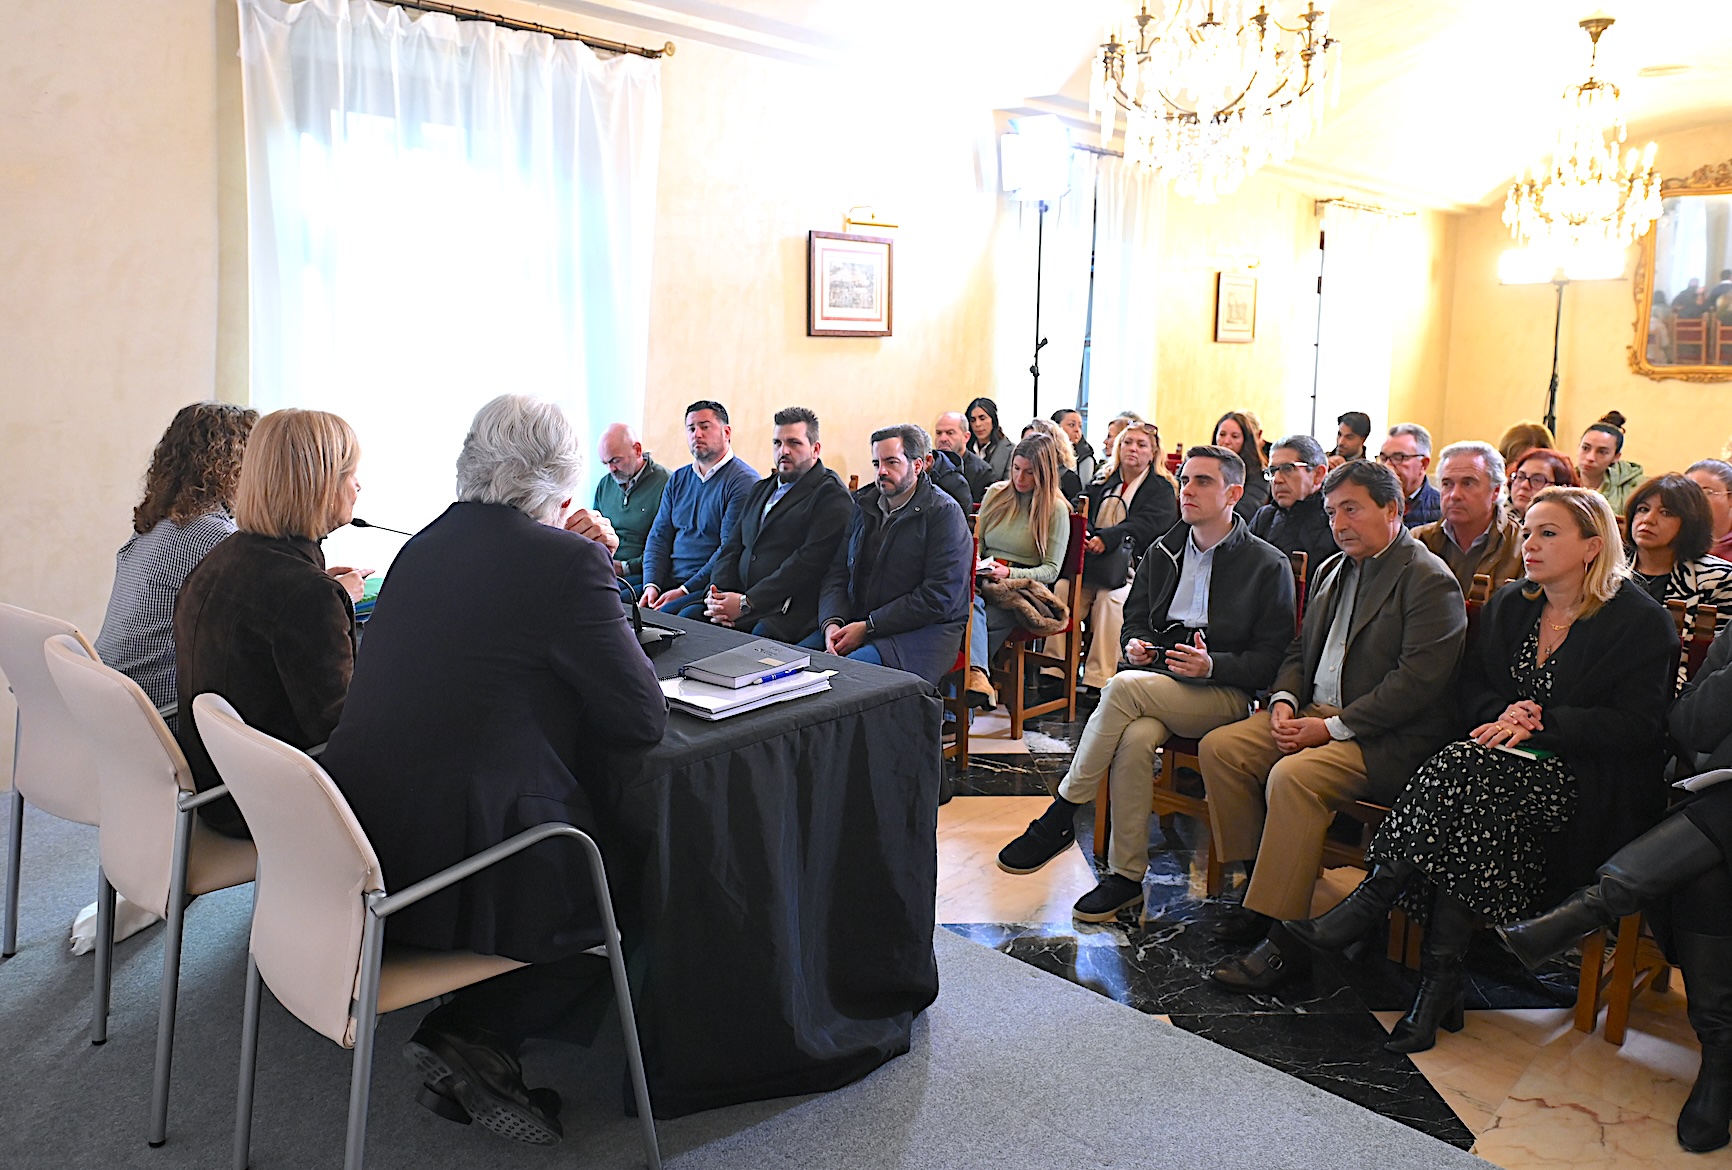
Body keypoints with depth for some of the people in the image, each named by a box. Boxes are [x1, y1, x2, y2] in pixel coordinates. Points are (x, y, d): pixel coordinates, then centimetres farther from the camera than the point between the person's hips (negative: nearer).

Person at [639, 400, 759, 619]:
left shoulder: (744, 481, -6)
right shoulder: (678, 479, 18)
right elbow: (659, 536, 15)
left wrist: (684, 591, -16)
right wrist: (651, 584, -3)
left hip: (710, 588, -6)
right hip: (668, 582, 6)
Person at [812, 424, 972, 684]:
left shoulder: (944, 513, -7)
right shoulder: (861, 505, 14)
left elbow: (938, 598, -14)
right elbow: (837, 573, 12)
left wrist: (868, 628, -15)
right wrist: (832, 622, -9)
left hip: (923, 631, -6)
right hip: (854, 623, 6)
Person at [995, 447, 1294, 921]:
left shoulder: (1267, 565, -1)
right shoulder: (1163, 552, 15)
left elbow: (1271, 657, -4)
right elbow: (1134, 618, 25)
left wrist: (1213, 665, -21)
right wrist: (1134, 644, 0)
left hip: (1225, 693, -4)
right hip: (1156, 682, 4)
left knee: (1123, 687, -32)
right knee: (1135, 738, -32)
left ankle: (1059, 819, -22)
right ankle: (1127, 876, -20)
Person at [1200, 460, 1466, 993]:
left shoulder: (1430, 581, -10)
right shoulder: (1333, 571, 17)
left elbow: (1417, 682, -19)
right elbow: (1300, 649, 21)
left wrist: (1332, 728, -20)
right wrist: (1284, 701, -1)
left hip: (1387, 737, -8)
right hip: (1314, 712, 9)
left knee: (1293, 777, -32)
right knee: (1219, 747, -9)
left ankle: (1285, 938, -23)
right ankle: (1262, 886, -1)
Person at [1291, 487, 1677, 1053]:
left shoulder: (1641, 621, -3)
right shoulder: (1507, 605, 14)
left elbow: (1639, 726, -10)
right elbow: (1473, 689, 13)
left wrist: (1539, 725, -19)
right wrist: (1505, 715, -10)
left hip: (1590, 785, -4)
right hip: (1510, 765, 5)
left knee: (1467, 771, -32)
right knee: (1479, 817, -30)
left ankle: (1370, 906, -26)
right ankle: (1439, 983, -29)